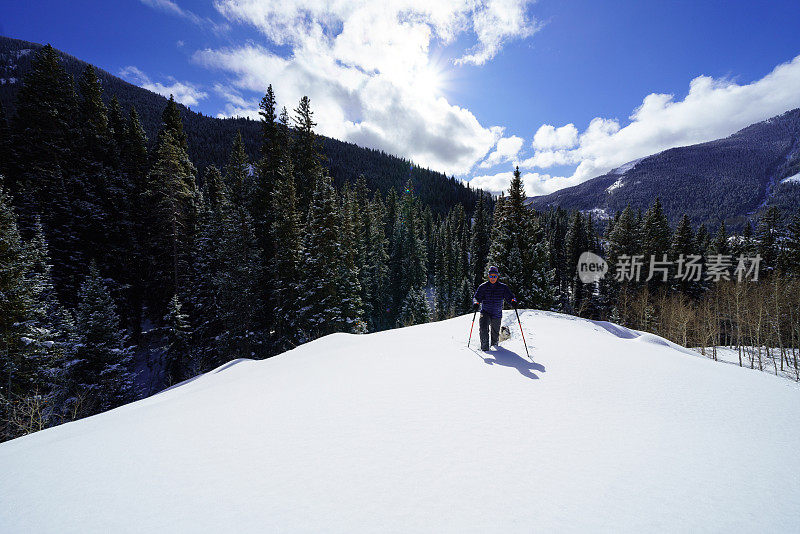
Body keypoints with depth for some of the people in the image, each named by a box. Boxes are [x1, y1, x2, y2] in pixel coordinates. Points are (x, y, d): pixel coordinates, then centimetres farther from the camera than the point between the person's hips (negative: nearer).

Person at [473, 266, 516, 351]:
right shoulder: (483, 286, -4)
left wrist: (513, 301, -27)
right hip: (485, 313, -1)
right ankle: (484, 347, -13)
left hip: (497, 314, 2)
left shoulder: (503, 287, -2)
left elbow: (510, 296, -3)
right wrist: (476, 302, -28)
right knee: (483, 329, -24)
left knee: (495, 332, 17)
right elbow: (476, 297, -6)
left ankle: (494, 344, 47)